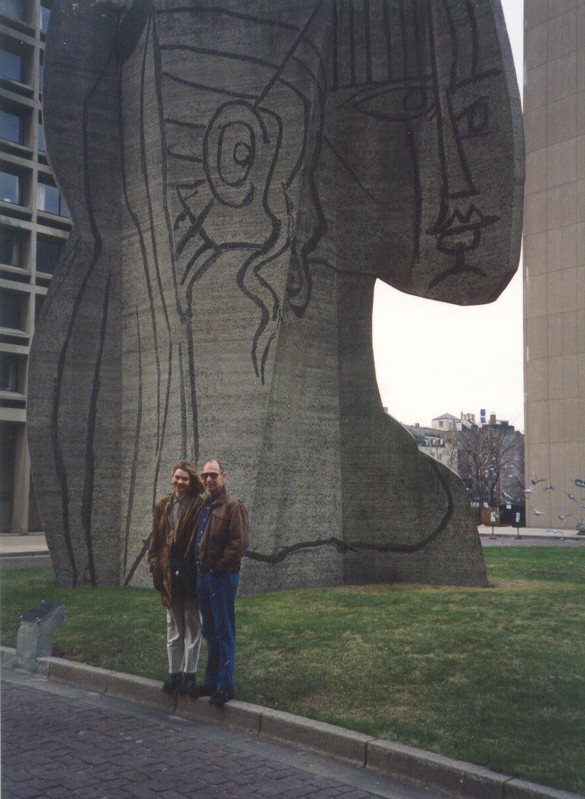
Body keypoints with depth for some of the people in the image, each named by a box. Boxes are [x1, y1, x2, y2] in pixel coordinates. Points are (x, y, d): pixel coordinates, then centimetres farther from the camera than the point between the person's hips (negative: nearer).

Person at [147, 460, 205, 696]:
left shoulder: (199, 506, -9)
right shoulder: (162, 506, 8)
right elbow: (155, 538, 10)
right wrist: (155, 564, 1)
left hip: (191, 574, -5)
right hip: (169, 574, 5)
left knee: (192, 626, 7)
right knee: (174, 628, 15)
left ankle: (189, 673, 16)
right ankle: (174, 672, 24)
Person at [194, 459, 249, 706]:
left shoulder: (233, 506, -9)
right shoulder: (203, 506, 14)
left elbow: (240, 542, -17)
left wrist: (218, 566, -13)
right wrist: (201, 568, 9)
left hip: (222, 577, -8)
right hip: (204, 575, 8)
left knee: (224, 632, -2)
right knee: (210, 632, 15)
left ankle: (225, 685, 5)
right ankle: (211, 681, 25)